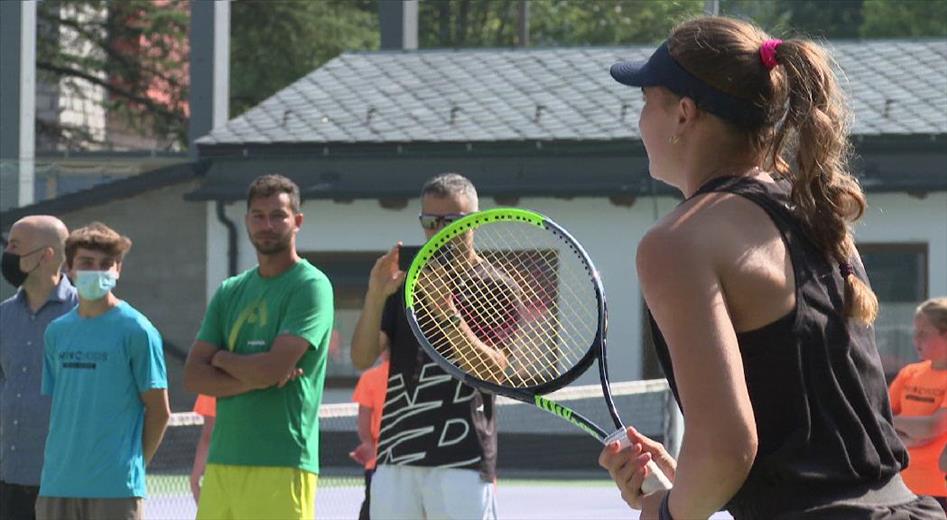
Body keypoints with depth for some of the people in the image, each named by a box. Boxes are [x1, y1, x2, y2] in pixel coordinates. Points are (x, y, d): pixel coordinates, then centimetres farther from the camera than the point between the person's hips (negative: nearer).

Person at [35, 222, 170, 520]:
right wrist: (59, 461, 9)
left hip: (115, 486, -5)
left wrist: (133, 465, -2)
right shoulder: (57, 331, 12)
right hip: (56, 484, 5)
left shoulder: (136, 330, -5)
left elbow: (158, 411, -3)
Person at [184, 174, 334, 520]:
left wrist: (222, 358, 3)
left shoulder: (311, 286, -4)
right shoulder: (231, 291, 16)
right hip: (222, 462, 7)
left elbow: (273, 367, -16)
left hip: (280, 467, -7)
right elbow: (194, 376, 7)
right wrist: (256, 377, -9)